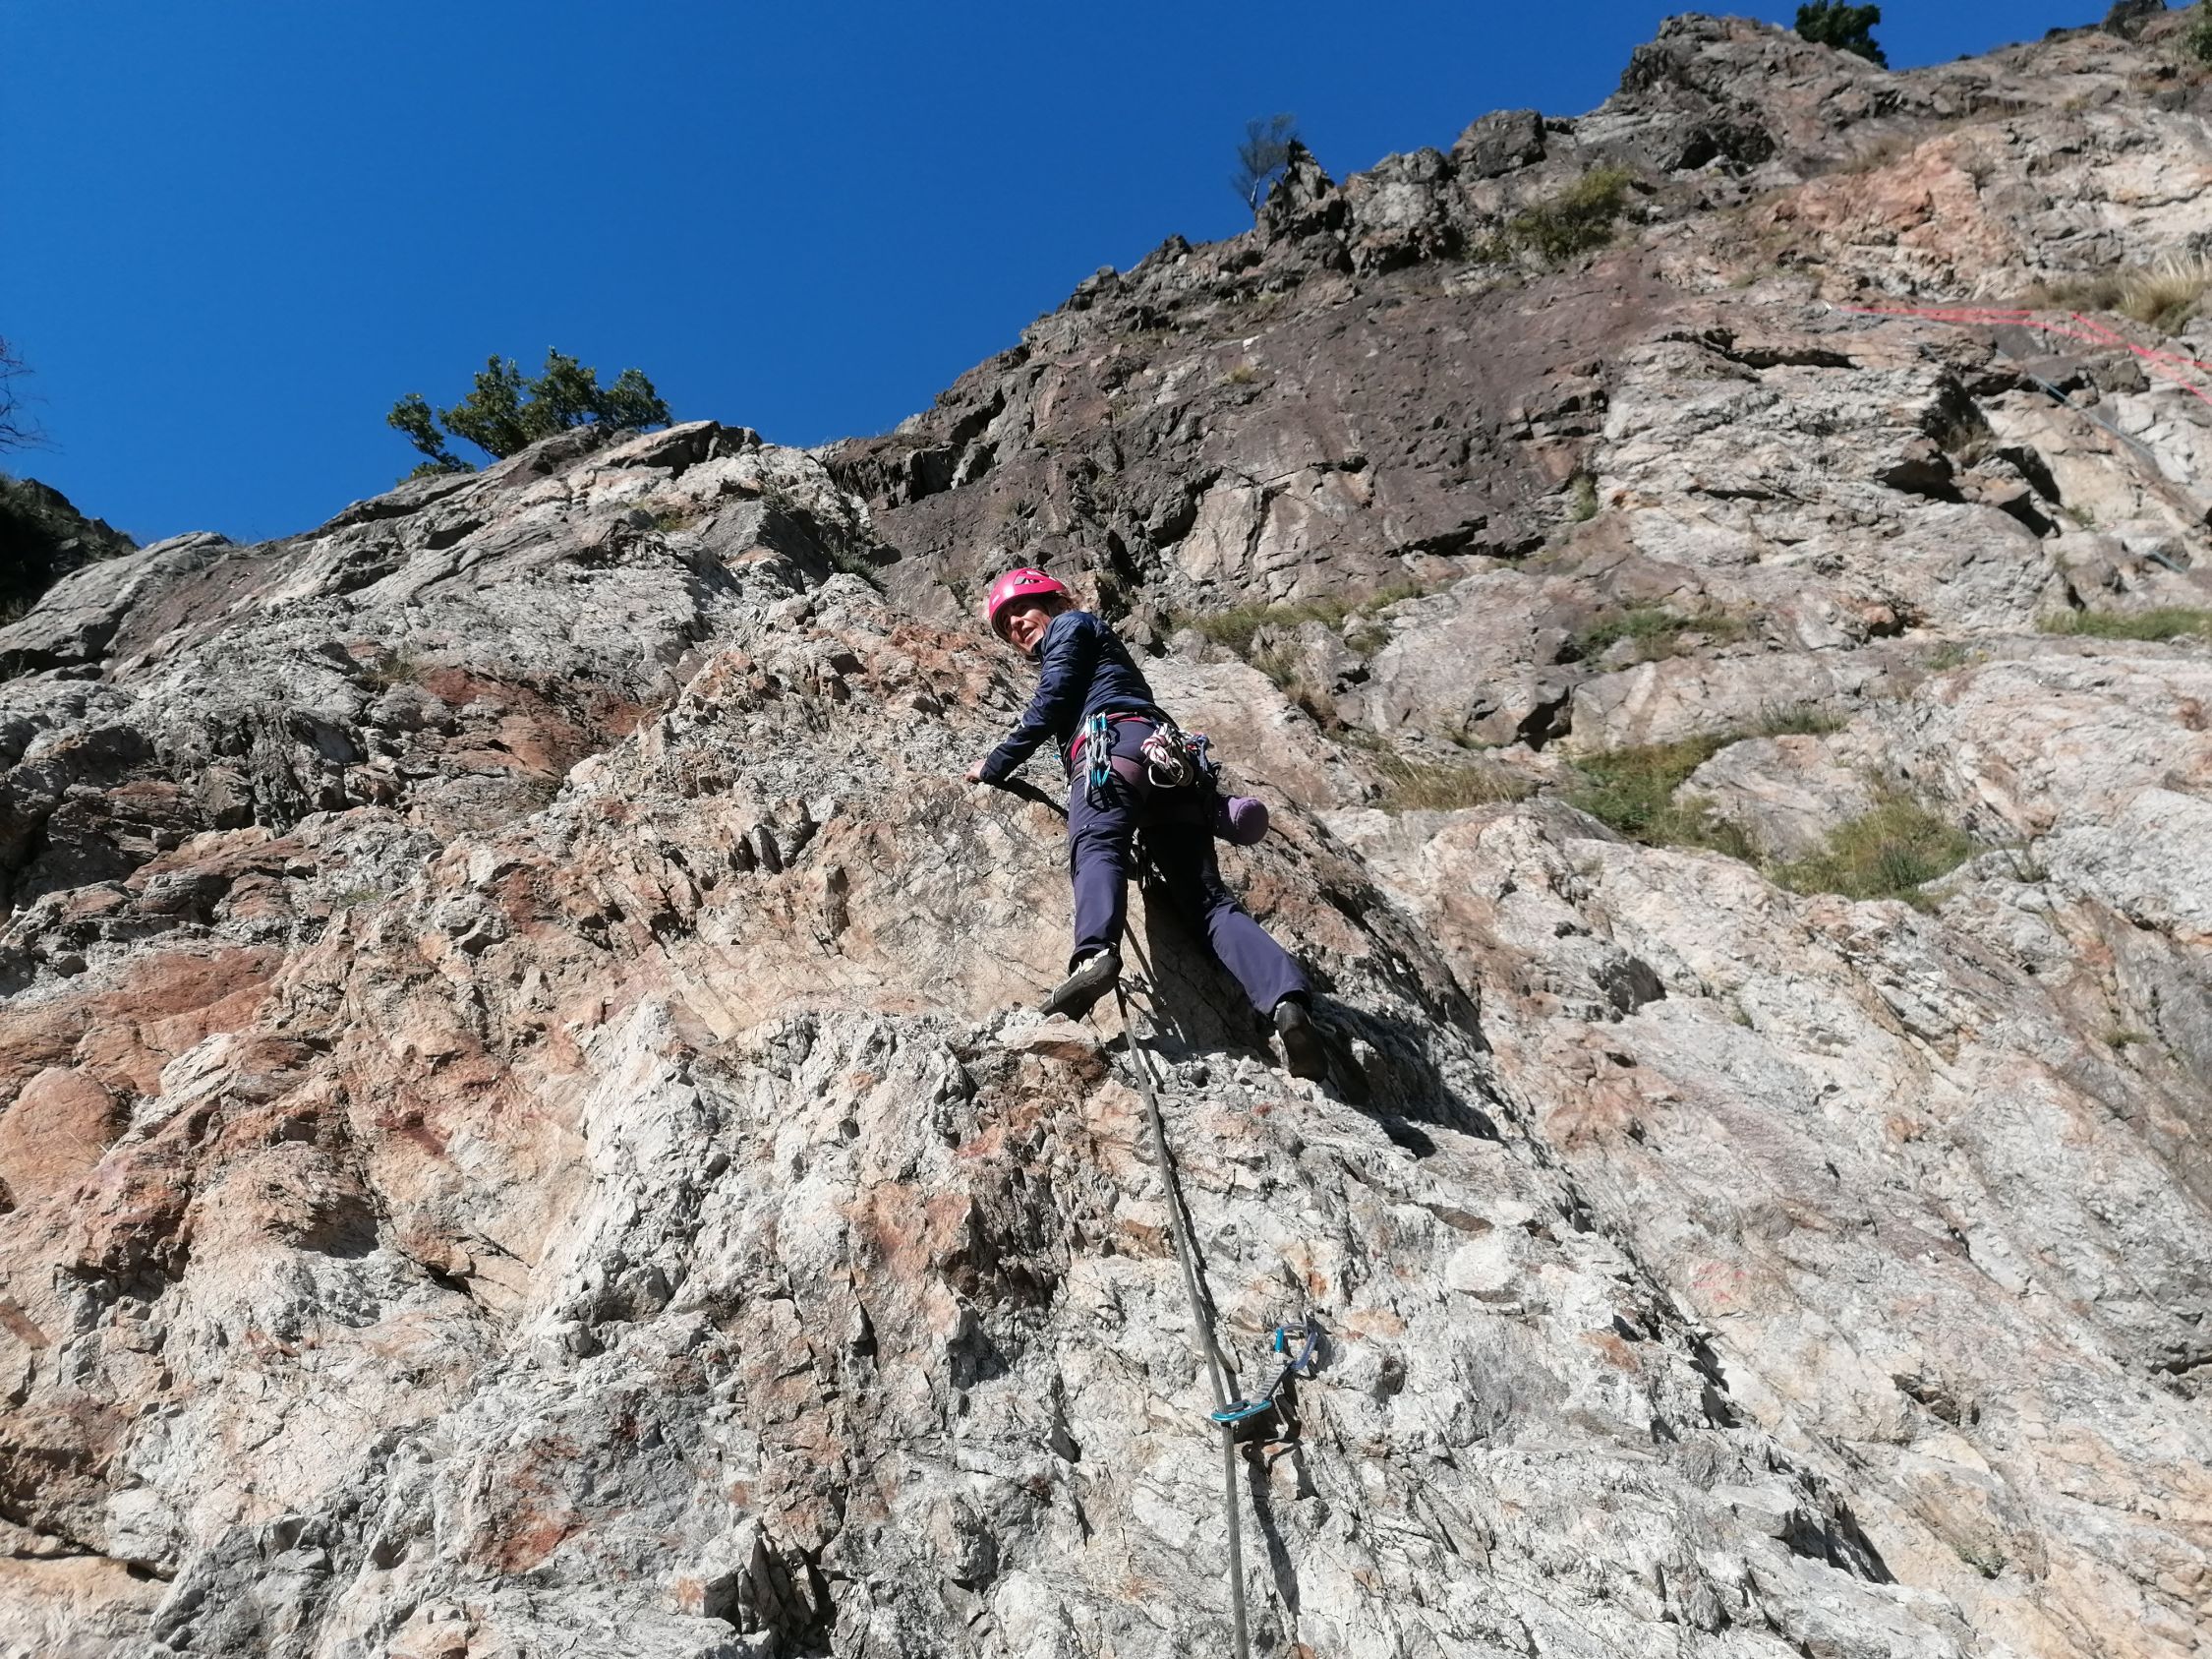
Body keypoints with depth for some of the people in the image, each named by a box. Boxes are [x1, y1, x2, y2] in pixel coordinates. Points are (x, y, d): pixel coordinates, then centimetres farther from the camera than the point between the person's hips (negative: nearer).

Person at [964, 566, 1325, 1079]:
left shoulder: (1070, 624, 22)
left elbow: (1051, 705, 9)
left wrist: (997, 765, 15)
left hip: (1116, 740, -7)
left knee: (1096, 849, -33)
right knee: (1208, 897, -10)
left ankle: (1094, 954, -63)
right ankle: (1286, 999, -31)